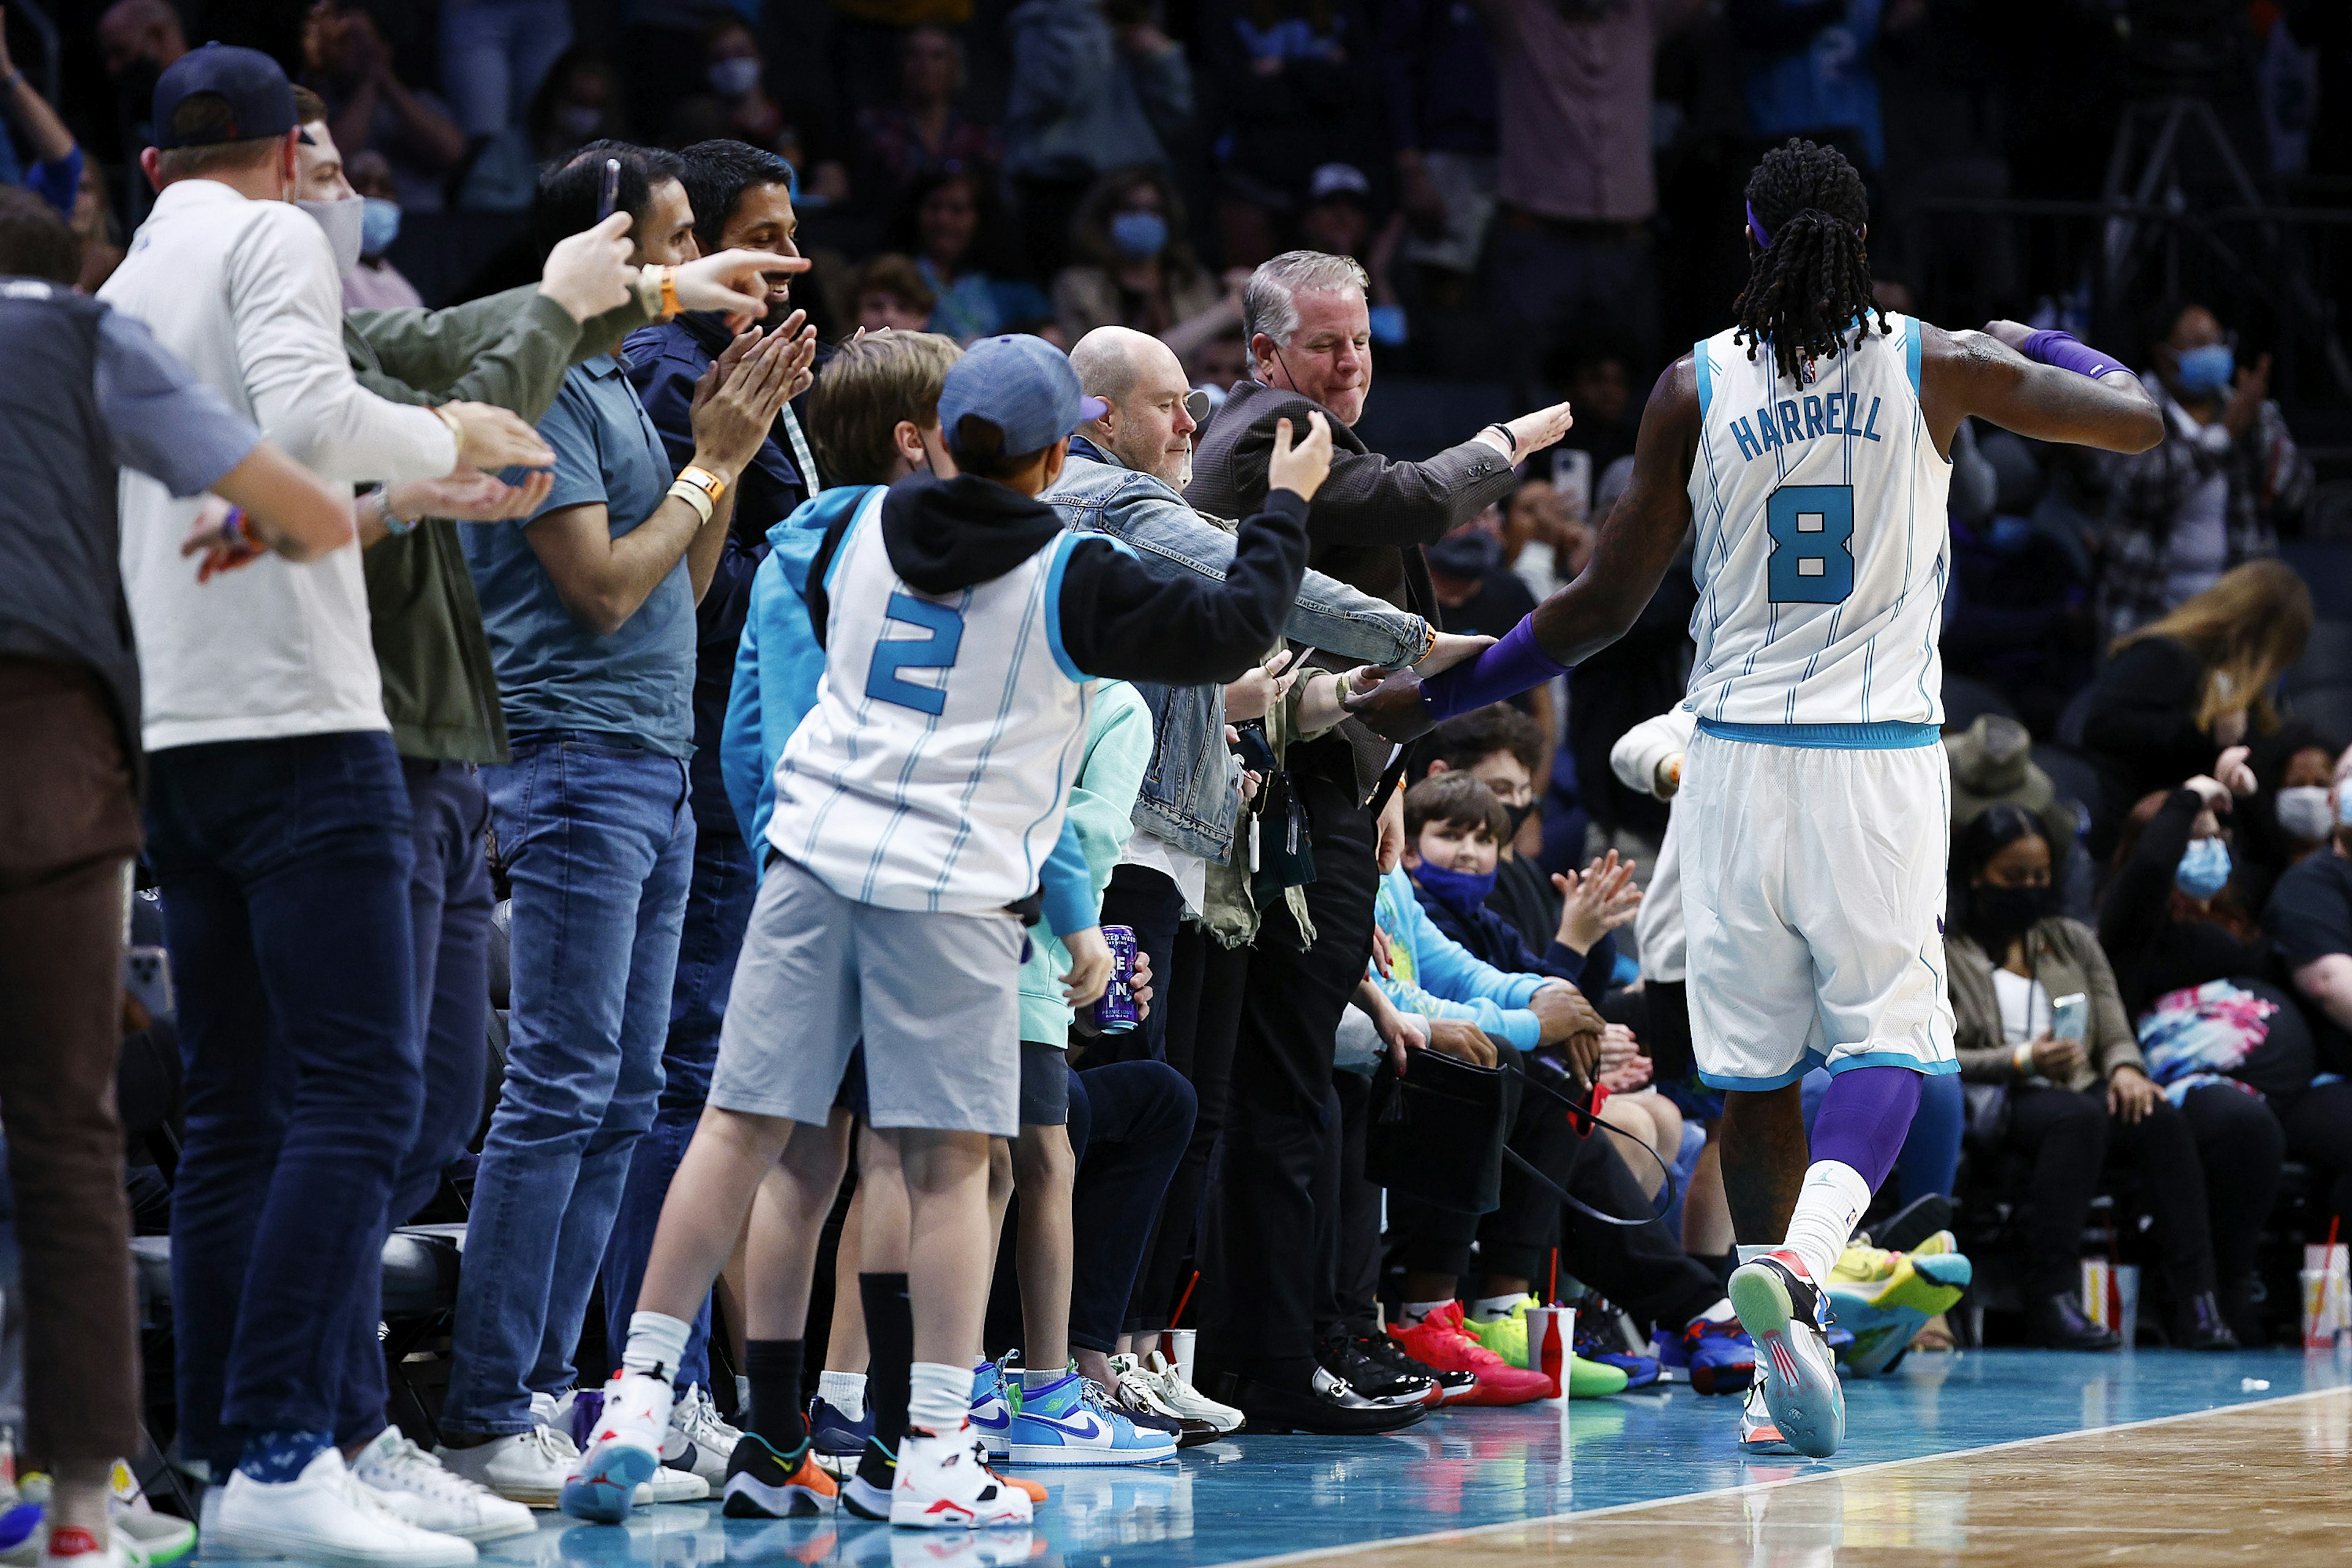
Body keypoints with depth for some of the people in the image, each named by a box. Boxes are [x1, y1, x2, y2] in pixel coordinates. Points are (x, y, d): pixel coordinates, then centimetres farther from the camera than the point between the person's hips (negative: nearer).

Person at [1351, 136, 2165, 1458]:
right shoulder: (1939, 367, -1)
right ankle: (1800, 1262, -30)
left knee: (1755, 1064, 10)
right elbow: (2142, 419, 8)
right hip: (1884, 755, -1)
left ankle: (1790, 1360, 14)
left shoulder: (1695, 388, -1)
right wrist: (2048, 346, 29)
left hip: (1741, 752, 1)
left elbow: (1608, 605, 2)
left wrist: (1442, 695, 13)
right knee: (1885, 1038, -2)